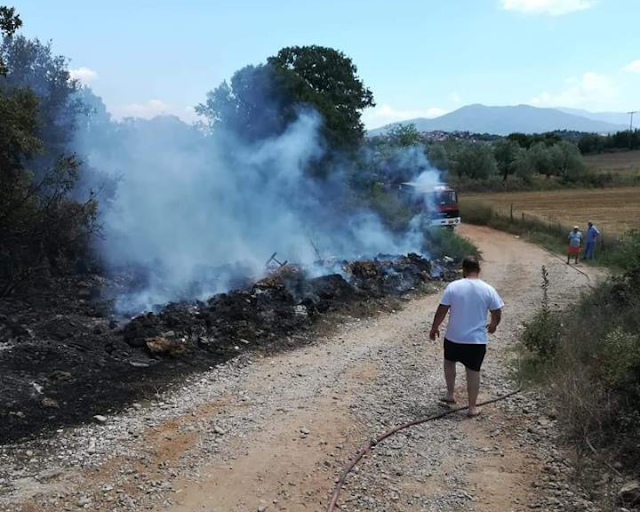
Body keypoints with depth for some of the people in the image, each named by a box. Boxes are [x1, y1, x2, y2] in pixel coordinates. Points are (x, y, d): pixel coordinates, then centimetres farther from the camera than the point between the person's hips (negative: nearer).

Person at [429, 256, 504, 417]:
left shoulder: (453, 287, -10)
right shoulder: (488, 289, -7)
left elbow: (441, 311, -6)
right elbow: (497, 313, 1)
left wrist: (434, 328, 9)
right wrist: (493, 325, 23)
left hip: (453, 337, 0)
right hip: (477, 340, 0)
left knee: (449, 362, 26)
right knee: (473, 371, 11)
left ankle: (450, 394, 29)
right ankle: (472, 407, 18)